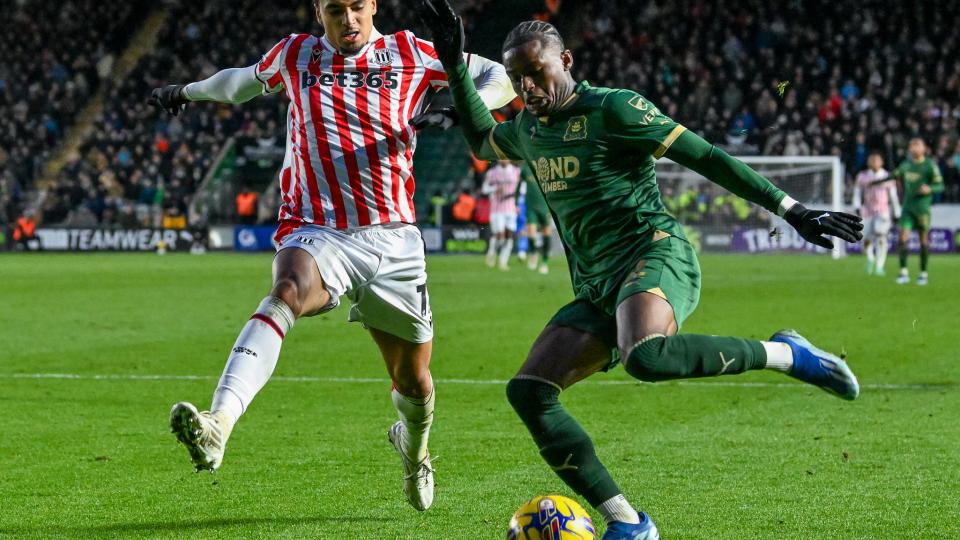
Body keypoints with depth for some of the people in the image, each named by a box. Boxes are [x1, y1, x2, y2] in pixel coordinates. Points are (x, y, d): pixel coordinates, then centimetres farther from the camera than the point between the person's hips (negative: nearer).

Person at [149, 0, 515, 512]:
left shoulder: (409, 54, 6)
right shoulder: (294, 55, 10)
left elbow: (500, 77, 9)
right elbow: (245, 79, 32)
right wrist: (189, 91, 47)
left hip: (392, 239, 1)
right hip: (316, 232, -1)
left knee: (414, 382, 10)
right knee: (287, 292, -36)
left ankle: (413, 447, 48)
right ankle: (217, 426, -56)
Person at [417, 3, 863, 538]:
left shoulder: (612, 109, -7)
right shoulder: (529, 129, 16)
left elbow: (706, 157, -8)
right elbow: (481, 140, 39)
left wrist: (792, 210, -11)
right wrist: (455, 65, 27)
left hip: (655, 255, -8)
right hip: (597, 288, 8)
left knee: (646, 358, -39)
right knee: (528, 393, -7)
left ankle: (786, 354, -18)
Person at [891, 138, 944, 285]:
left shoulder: (930, 165, -5)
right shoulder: (906, 165, 10)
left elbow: (940, 186, -6)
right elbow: (896, 175, 28)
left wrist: (930, 189, -26)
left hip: (923, 207, -4)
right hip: (907, 206, 4)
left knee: (924, 240, 3)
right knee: (903, 237, -10)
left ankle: (923, 273, 14)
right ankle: (904, 272, -9)